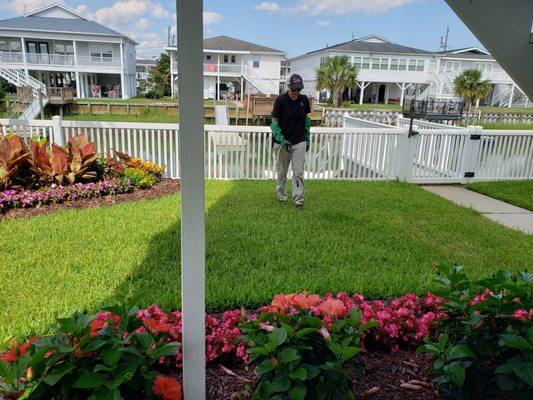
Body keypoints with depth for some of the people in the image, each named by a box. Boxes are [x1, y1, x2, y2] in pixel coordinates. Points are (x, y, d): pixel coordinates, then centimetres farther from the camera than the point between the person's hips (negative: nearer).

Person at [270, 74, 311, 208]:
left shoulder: (304, 100, -1)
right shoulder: (281, 100, -12)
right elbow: (274, 122, -9)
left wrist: (308, 138, 12)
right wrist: (281, 139, -21)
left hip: (299, 142, 2)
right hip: (282, 142, -2)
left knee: (298, 172, -2)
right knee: (282, 171, 10)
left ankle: (298, 200, 4)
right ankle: (281, 195, 29)